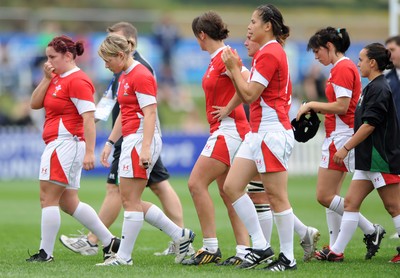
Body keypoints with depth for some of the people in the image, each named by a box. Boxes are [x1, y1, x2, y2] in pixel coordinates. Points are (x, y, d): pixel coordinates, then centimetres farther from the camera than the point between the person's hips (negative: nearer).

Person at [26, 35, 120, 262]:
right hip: (57, 144, 10)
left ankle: (46, 252, -3)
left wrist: (89, 152, -25)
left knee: (48, 198, -8)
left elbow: (89, 118, -19)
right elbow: (35, 104, 12)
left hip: (67, 143, -10)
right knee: (68, 202, 12)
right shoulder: (57, 79, 15)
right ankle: (109, 241, 17)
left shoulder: (78, 80, -14)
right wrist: (46, 79, 0)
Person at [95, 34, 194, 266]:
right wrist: (110, 142, 24)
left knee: (131, 200, -5)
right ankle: (180, 235, 16)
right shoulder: (125, 77, 17)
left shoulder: (141, 76, -13)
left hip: (141, 140, -10)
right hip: (131, 140, 10)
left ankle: (124, 256, 1)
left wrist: (145, 148, -26)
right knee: (131, 201, 10)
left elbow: (150, 113, -19)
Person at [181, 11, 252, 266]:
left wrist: (228, 110, -19)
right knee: (228, 193, 8)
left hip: (229, 129, -10)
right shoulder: (216, 60, 15)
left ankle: (211, 248, -9)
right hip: (223, 132, 10)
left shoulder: (225, 58, -15)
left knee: (197, 183, -11)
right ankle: (244, 251, 7)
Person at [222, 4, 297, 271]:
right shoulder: (269, 52, 16)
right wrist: (236, 69, 10)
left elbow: (249, 94, -17)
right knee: (232, 186, 7)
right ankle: (261, 246, 10)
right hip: (258, 131, 11)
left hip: (271, 132, -11)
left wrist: (234, 68, -7)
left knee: (277, 196, -4)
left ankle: (288, 258, 3)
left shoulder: (270, 53, -14)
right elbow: (249, 94, 17)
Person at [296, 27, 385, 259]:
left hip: (341, 135, -11)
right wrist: (316, 108, 10)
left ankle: (371, 231, -5)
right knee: (331, 196, 10)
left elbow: (342, 106, -20)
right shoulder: (344, 67, 17)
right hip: (337, 136, 11)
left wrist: (312, 105, -9)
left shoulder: (342, 68, -14)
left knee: (325, 196, -9)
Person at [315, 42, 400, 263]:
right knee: (351, 202, 7)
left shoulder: (379, 89, -15)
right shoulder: (373, 87, 16)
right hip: (369, 159, 10)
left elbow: (369, 125, -19)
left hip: (381, 158, -10)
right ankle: (336, 251, 8)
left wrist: (346, 148, -16)